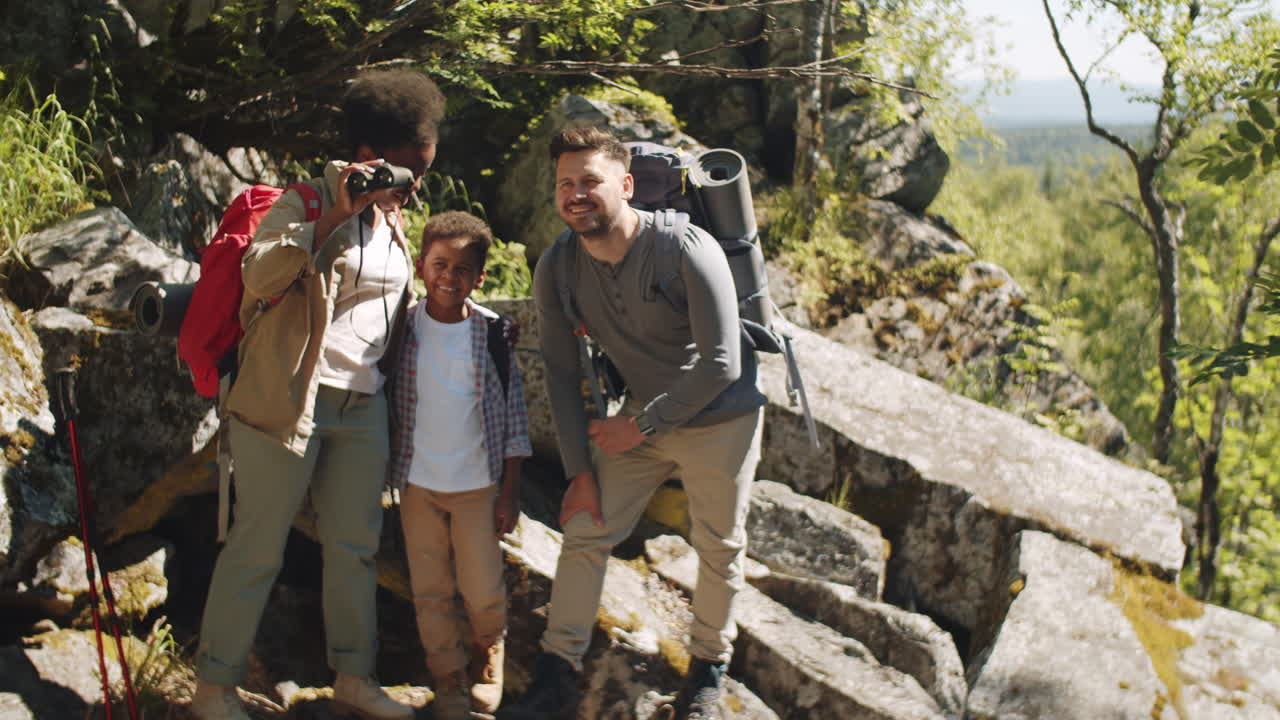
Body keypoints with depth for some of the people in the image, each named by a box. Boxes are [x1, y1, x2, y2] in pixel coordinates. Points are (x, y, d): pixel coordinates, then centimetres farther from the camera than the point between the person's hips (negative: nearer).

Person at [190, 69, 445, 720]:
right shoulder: (306, 202, -8)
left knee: (355, 545, 11)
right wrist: (337, 214, -27)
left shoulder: (391, 220, 15)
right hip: (288, 400, -7)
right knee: (258, 545, -2)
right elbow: (259, 277, -24)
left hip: (363, 405, 7)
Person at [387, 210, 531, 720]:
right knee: (430, 590, 6)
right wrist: (385, 476, 3)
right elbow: (387, 405, 5)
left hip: (478, 482, -1)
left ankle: (487, 655, 32)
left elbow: (513, 415, 0)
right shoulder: (404, 329, -3)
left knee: (483, 589, 3)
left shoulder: (491, 333, -4)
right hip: (418, 482, 1)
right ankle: (448, 678, 23)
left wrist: (510, 491, -2)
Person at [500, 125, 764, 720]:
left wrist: (642, 425, -19)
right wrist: (579, 469, -6)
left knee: (719, 548, 7)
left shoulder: (687, 250, -26)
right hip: (642, 417, 4)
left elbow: (721, 365, -25)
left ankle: (707, 670, 29)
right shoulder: (557, 269, -11)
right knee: (584, 531, -3)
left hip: (720, 420, -4)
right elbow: (562, 373, -4)